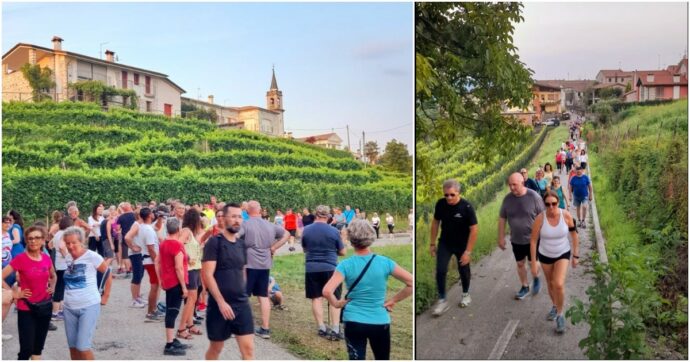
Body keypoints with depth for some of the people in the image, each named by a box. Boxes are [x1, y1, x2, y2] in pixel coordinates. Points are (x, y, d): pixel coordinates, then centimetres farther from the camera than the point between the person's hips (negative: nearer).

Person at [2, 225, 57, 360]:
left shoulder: (46, 258, 2)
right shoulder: (20, 259, -14)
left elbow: (53, 276, 22)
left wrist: (52, 287, 6)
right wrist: (14, 294, -13)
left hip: (45, 307, 5)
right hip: (26, 308, -5)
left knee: (38, 348, 14)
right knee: (26, 350, -4)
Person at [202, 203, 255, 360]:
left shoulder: (241, 244, 9)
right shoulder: (214, 242, -10)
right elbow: (207, 275, -16)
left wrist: (242, 296, 15)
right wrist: (221, 302, -20)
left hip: (242, 304, 5)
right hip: (220, 304, -5)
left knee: (248, 348, -1)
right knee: (216, 348, 12)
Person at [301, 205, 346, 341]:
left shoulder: (306, 230, -1)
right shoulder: (334, 231, -8)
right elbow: (342, 252, 2)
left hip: (311, 269, 2)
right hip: (330, 268, -2)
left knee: (316, 298, 10)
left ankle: (322, 329, 12)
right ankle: (335, 330, 3)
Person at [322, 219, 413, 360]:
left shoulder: (346, 265, -10)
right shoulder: (385, 262, -7)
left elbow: (327, 291, -22)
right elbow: (412, 283, -6)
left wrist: (337, 303, -3)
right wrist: (393, 300, 3)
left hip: (353, 323, -1)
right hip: (380, 323, 2)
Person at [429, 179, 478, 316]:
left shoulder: (466, 207, -24)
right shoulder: (440, 204, -13)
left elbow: (474, 229, -20)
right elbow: (435, 222, 2)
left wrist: (468, 251, -22)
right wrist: (432, 243, 4)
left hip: (462, 245, -2)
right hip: (444, 243, 2)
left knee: (463, 271, 14)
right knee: (440, 271, -9)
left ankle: (466, 294, 41)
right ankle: (442, 300, 4)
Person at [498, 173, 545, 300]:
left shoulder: (533, 196, -17)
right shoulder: (507, 199, -7)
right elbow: (502, 219, 2)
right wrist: (501, 238, 3)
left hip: (532, 238, -3)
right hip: (516, 240, 3)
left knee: (533, 262, 9)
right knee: (520, 264, 13)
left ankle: (536, 279, 39)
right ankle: (525, 286, 32)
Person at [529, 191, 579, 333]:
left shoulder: (566, 215, -21)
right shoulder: (540, 219, -22)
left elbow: (574, 234, -5)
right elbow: (533, 241, -14)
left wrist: (575, 255, 0)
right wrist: (533, 262, -11)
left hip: (562, 254, -1)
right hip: (545, 255, 1)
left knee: (559, 285, -17)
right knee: (550, 284, 19)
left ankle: (560, 314, 6)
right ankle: (555, 306, 48)